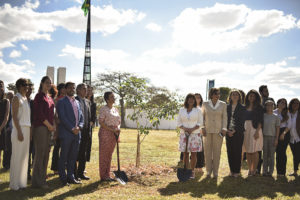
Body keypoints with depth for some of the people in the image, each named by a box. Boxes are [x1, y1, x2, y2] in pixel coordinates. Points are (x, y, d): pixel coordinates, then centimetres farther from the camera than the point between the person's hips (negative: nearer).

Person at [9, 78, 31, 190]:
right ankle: (14, 184, 3)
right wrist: (19, 131, -20)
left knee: (24, 156, 10)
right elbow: (14, 116, -13)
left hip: (27, 130, 8)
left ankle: (21, 182, 18)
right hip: (19, 130, -8)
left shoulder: (25, 99, 17)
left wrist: (30, 131, 15)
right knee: (17, 157, -4)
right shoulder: (16, 98, -6)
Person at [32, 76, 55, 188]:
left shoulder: (49, 97, 17)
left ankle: (42, 178, 18)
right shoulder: (39, 96, -6)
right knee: (40, 153, -5)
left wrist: (53, 125, 7)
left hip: (49, 128, 8)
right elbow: (39, 113, -13)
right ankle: (38, 181, 2)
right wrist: (49, 125, -9)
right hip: (40, 127, -8)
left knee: (46, 153, 9)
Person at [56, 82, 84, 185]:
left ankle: (70, 177, 19)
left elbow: (81, 117, 16)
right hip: (66, 134, -6)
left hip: (76, 134, 6)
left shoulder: (77, 102, 18)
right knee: (64, 157, 1)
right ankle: (63, 178, 10)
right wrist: (72, 129, -15)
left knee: (73, 157, 11)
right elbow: (62, 117, -11)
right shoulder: (61, 102, -3)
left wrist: (79, 127, -3)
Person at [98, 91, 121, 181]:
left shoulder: (115, 109, 14)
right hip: (105, 133, -7)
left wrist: (118, 128, -3)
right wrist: (112, 130, -18)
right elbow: (101, 122, -14)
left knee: (109, 155, 11)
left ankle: (107, 175, 18)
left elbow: (119, 121, 19)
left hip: (114, 135, 7)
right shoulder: (103, 109, -8)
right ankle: (103, 176, 8)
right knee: (103, 155, 0)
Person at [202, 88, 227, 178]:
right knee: (207, 151, 3)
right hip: (207, 130, 1)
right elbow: (202, 117, 9)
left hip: (218, 131, 0)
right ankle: (208, 171, 14)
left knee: (217, 151, 1)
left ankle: (215, 172, 11)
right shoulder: (205, 104, 8)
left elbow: (224, 117, 5)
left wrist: (224, 129, -4)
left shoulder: (223, 104, 7)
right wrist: (202, 128, 1)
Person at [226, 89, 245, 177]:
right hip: (229, 133, 3)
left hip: (238, 133, -3)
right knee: (230, 151, 5)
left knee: (237, 151, 0)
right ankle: (232, 170, 15)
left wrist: (234, 131, -11)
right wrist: (228, 130, -5)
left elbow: (242, 121, -4)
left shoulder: (242, 108, 1)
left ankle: (237, 171, 9)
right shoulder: (227, 107, 9)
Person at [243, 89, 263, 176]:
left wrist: (257, 131, -15)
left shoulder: (259, 107, 1)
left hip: (255, 129, -4)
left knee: (254, 151, -2)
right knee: (247, 151, 5)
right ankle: (250, 169, 13)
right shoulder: (245, 107, 12)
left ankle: (254, 169, 6)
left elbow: (260, 120, -5)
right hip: (246, 129, 4)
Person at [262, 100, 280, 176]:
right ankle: (265, 171, 9)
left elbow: (277, 128, 3)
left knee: (271, 155, 2)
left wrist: (276, 139, -3)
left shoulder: (276, 117, 2)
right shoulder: (263, 115, 4)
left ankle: (270, 171, 9)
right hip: (264, 137, 1)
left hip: (272, 137, -1)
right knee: (265, 154, 4)